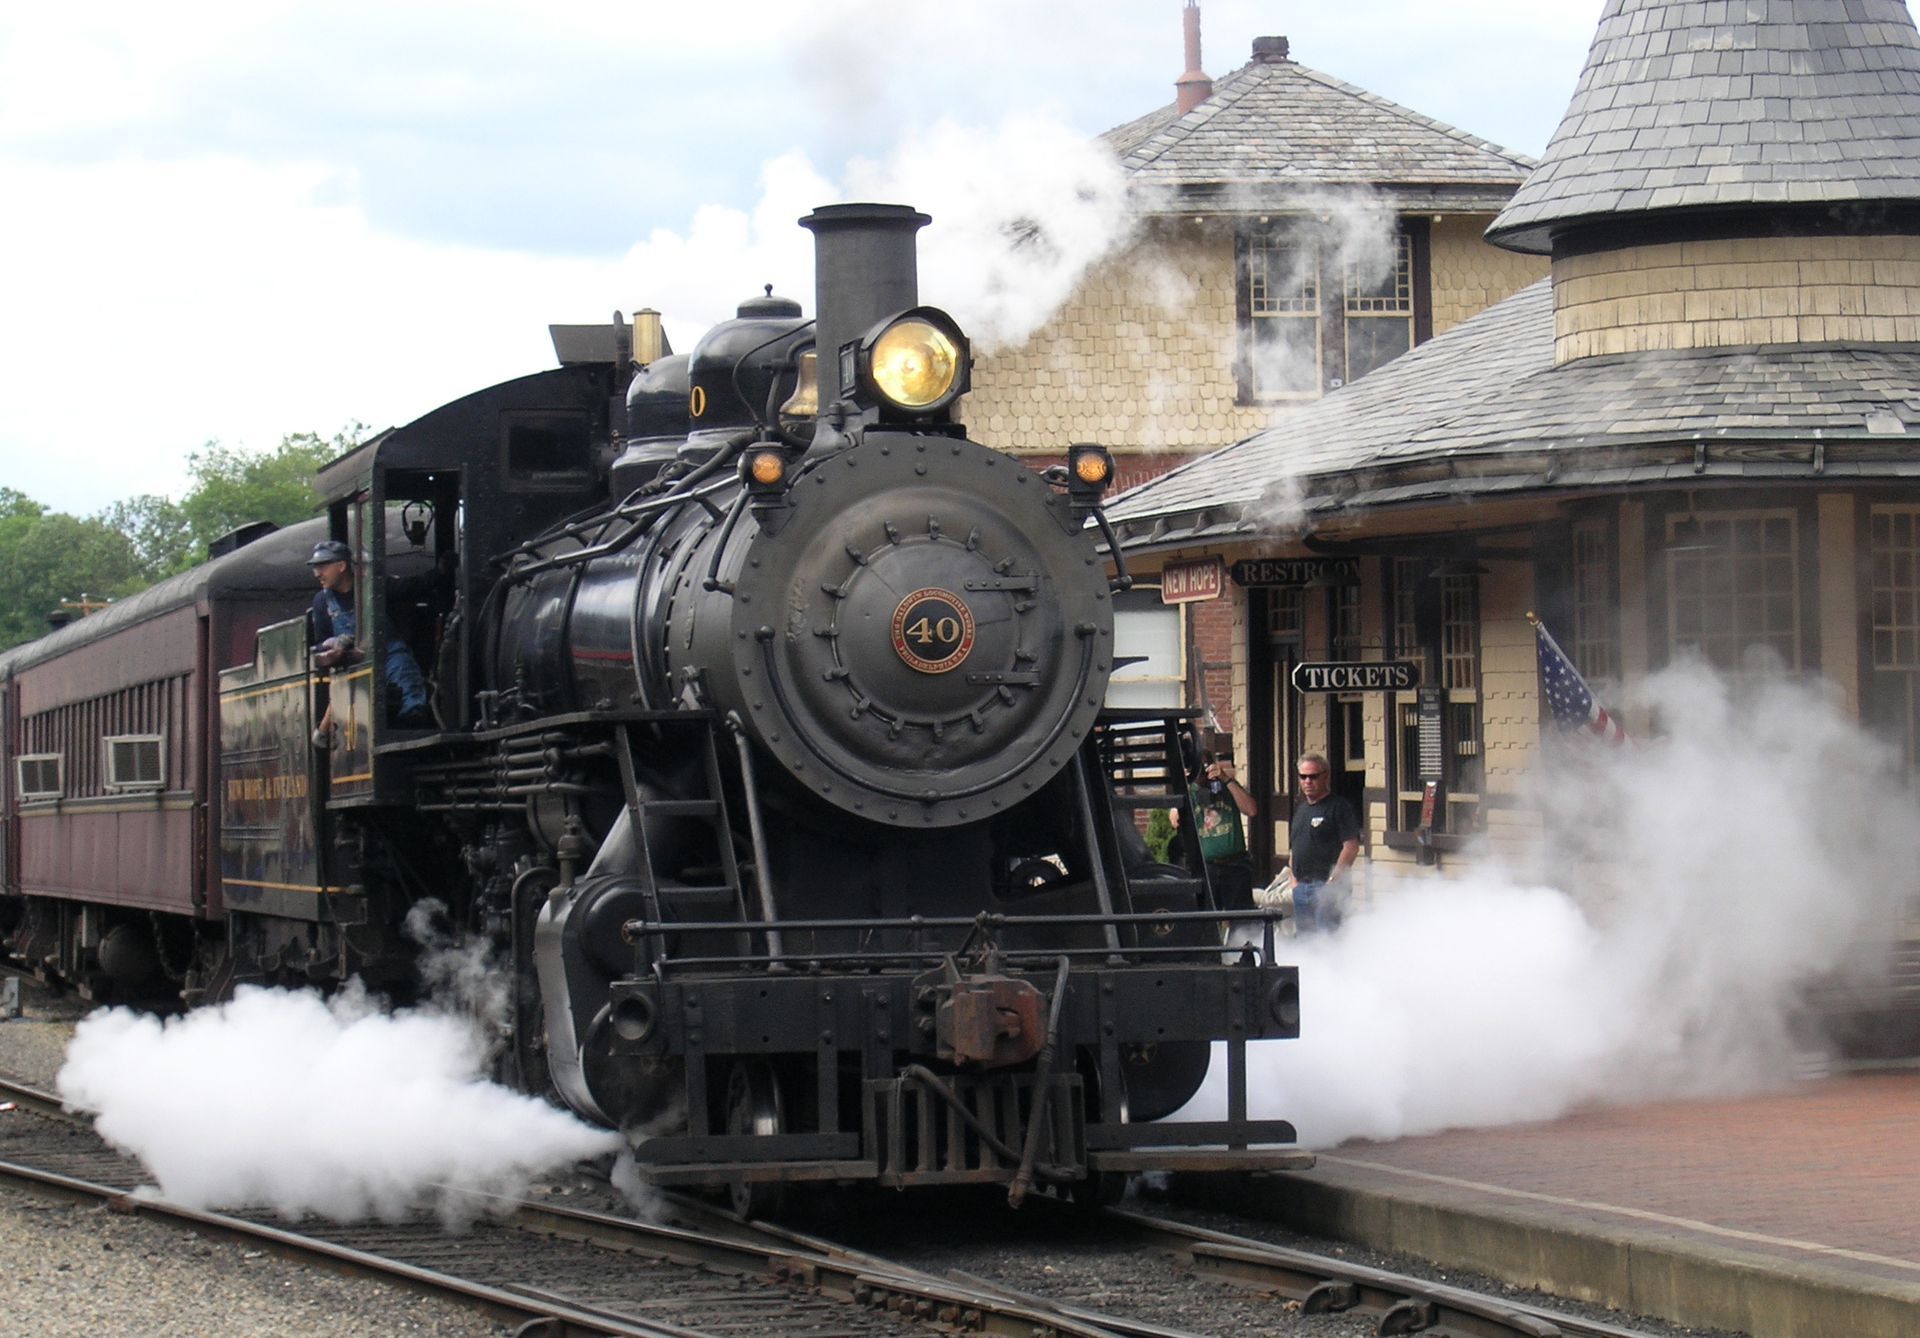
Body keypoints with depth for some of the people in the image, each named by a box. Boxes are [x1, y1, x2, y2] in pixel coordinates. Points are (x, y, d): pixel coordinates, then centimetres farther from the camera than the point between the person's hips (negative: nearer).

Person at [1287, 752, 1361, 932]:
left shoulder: (1338, 807, -6)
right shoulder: (1299, 809, 19)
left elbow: (1352, 847, -13)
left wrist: (1333, 881, -18)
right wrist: (1294, 880, 13)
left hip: (1325, 886, -8)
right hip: (1301, 888, 8)